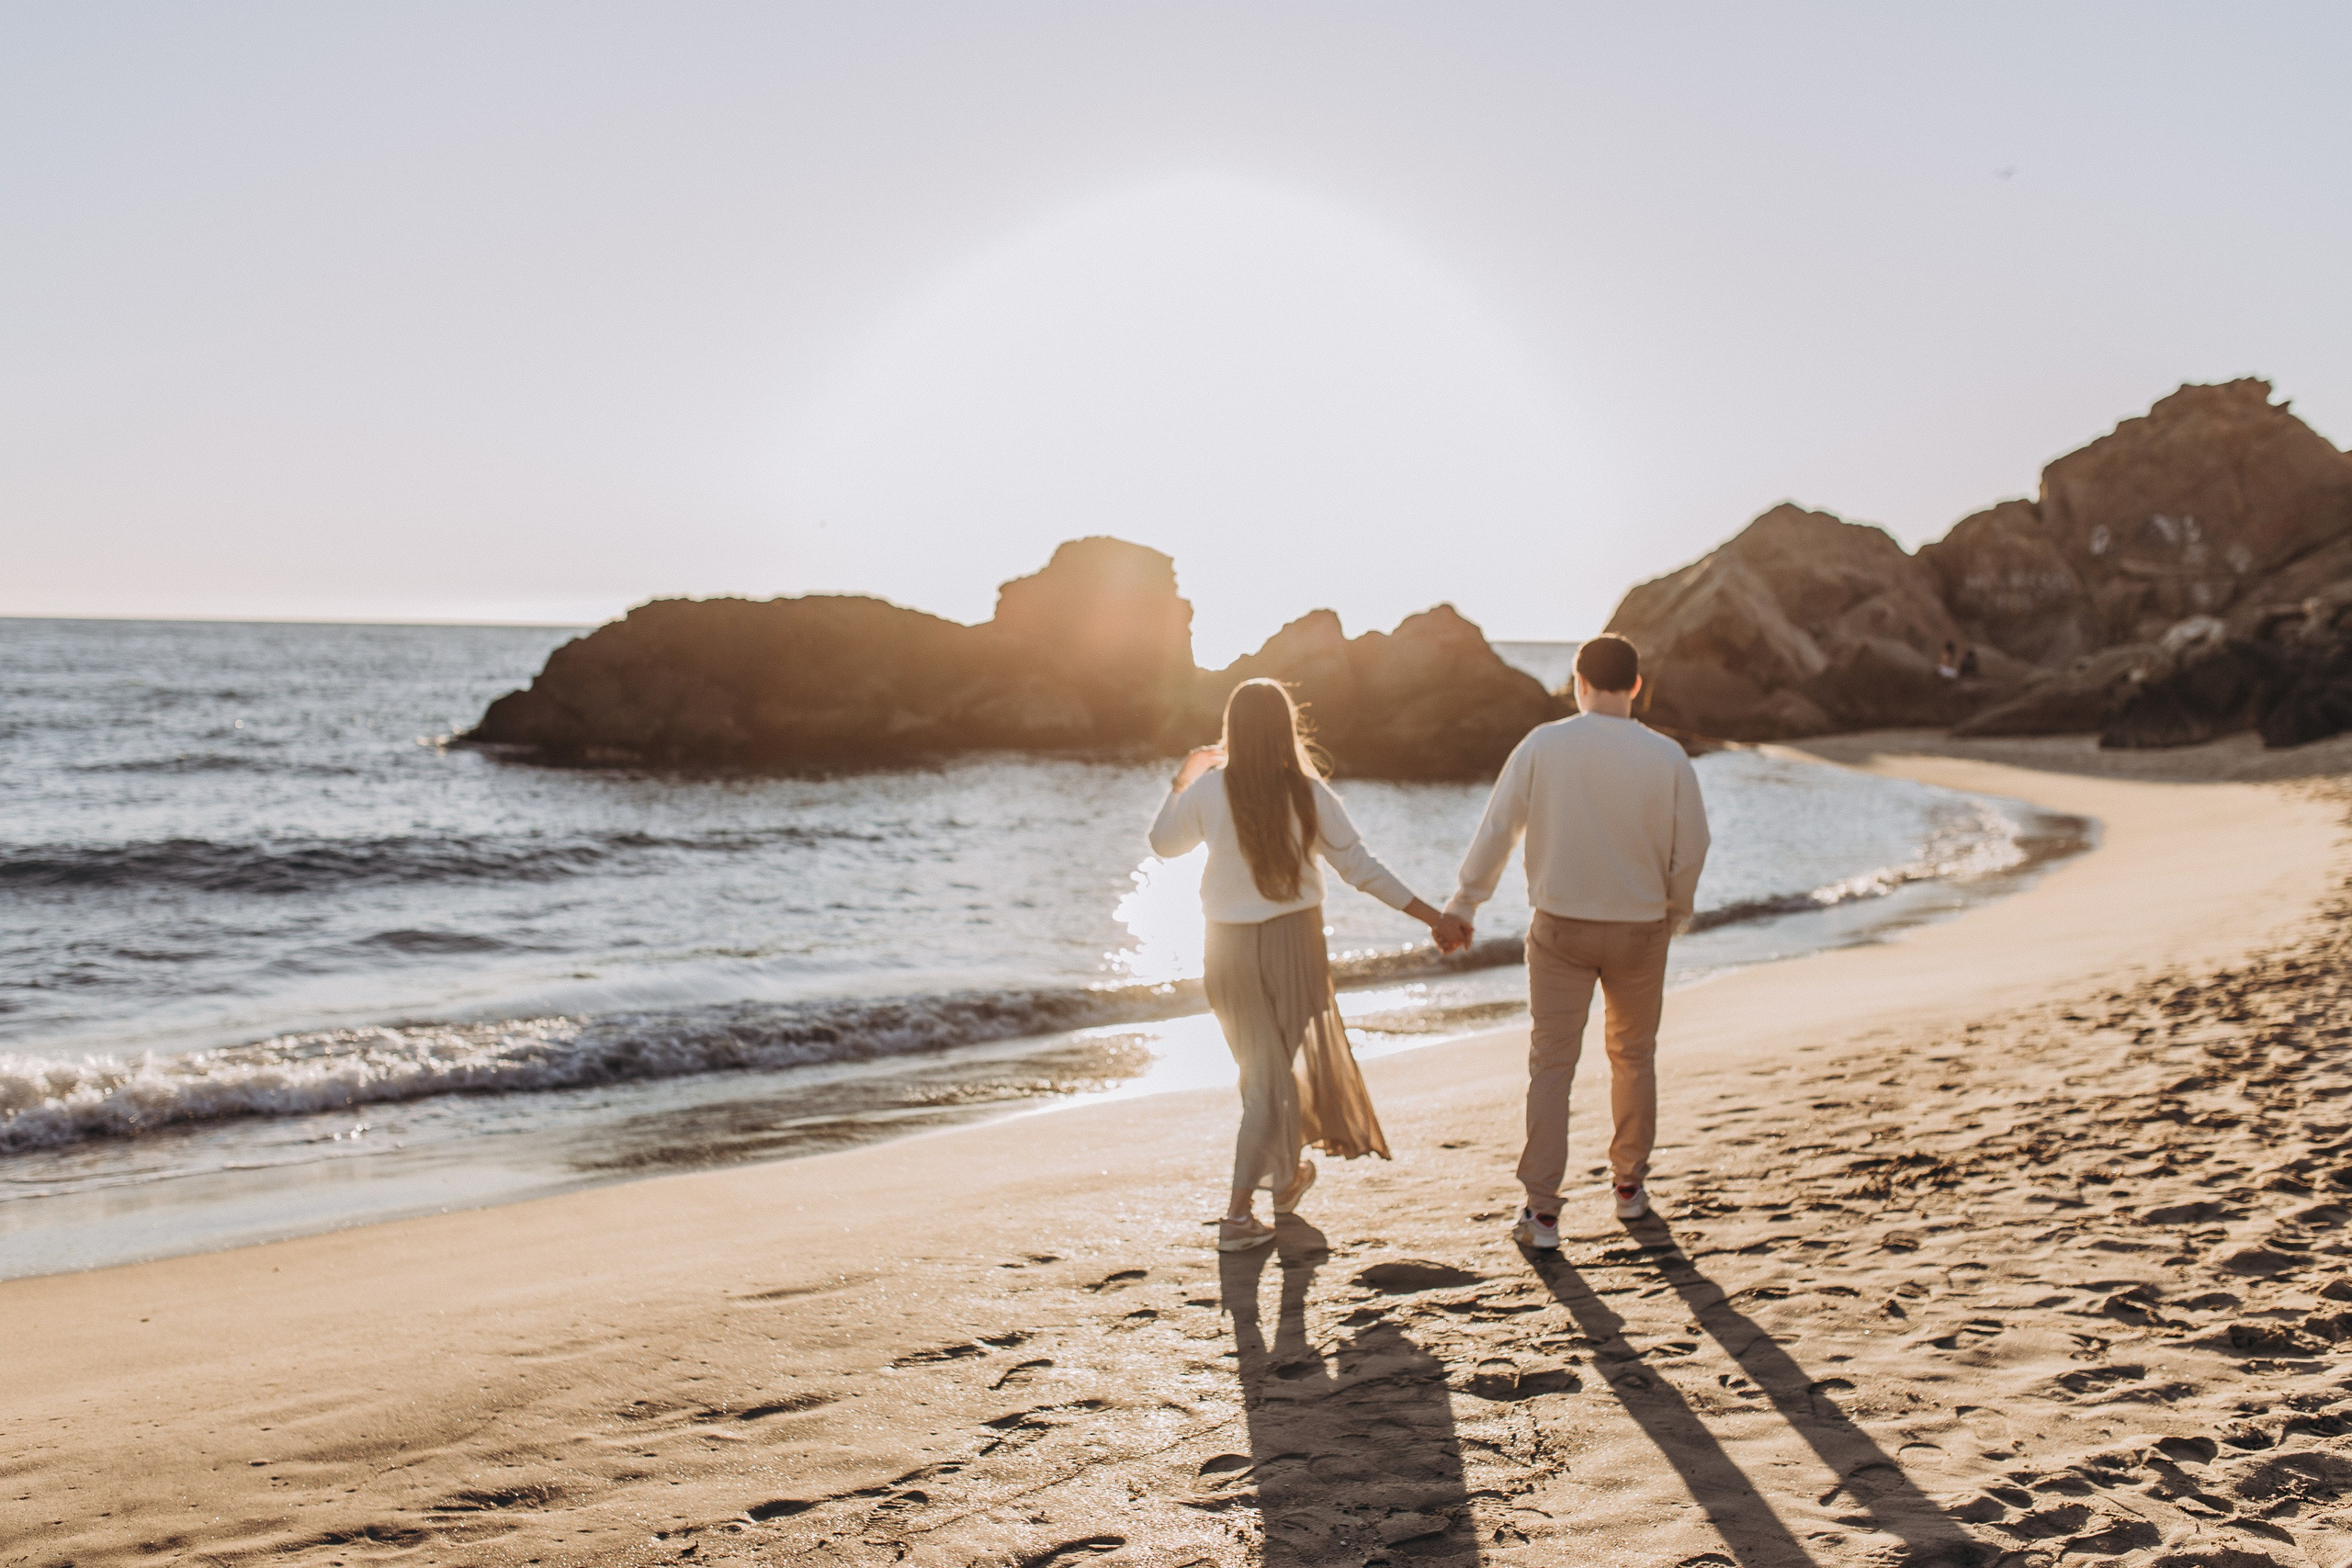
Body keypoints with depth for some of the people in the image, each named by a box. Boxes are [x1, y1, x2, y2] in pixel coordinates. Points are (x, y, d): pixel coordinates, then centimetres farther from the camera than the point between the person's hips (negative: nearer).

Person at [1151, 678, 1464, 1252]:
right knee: (1271, 1076, 8)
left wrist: (1181, 779, 22)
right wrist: (1430, 916, -5)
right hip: (1291, 938, -2)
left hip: (1229, 943, 2)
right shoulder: (1308, 793, -11)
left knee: (1265, 1062, 22)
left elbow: (1164, 843, 9)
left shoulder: (1207, 790, -8)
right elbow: (1359, 866, -10)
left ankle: (1285, 1177, 41)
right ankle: (1238, 1214, 4)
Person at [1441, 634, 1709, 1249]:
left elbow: (1497, 829, -7)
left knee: (1551, 1065, 5)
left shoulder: (1543, 745, -10)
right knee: (1634, 1058, 20)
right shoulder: (1668, 757, -8)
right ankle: (1630, 1185, 32)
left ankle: (1541, 1211, 3)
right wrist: (1674, 912, 17)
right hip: (1640, 928, 1)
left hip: (1561, 928, -1)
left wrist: (1463, 904, 4)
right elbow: (1690, 851, -2)